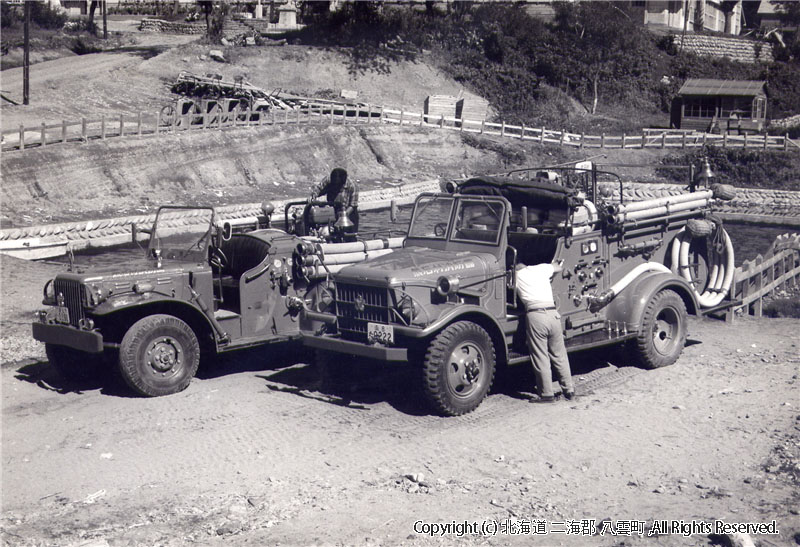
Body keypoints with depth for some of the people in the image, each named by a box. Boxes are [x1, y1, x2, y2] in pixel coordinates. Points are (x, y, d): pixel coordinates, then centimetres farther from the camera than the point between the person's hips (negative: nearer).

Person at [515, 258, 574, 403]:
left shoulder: (517, 275, 10)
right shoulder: (541, 269, 17)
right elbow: (558, 268, 33)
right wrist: (556, 263, 54)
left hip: (535, 315, -3)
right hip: (552, 313, 3)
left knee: (540, 357, 2)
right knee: (559, 355, 13)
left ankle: (547, 394, 4)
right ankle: (569, 390, 18)